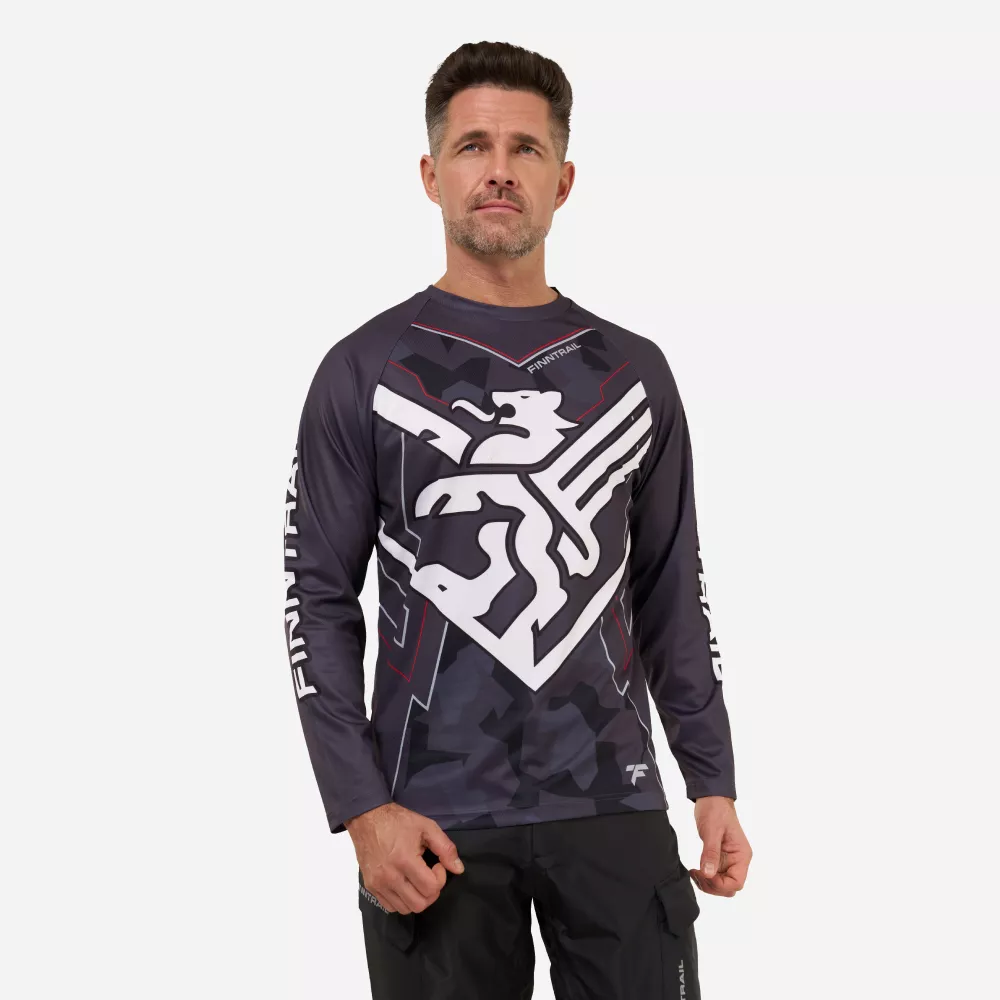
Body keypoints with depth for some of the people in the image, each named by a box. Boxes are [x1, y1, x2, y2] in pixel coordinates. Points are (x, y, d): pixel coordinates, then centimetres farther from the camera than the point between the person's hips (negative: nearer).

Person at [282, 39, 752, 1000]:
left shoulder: (632, 373, 10)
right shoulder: (366, 372, 1)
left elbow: (670, 595, 13)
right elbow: (319, 601, -1)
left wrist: (712, 783, 6)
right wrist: (362, 811, -10)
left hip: (613, 806, 2)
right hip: (439, 821, -2)